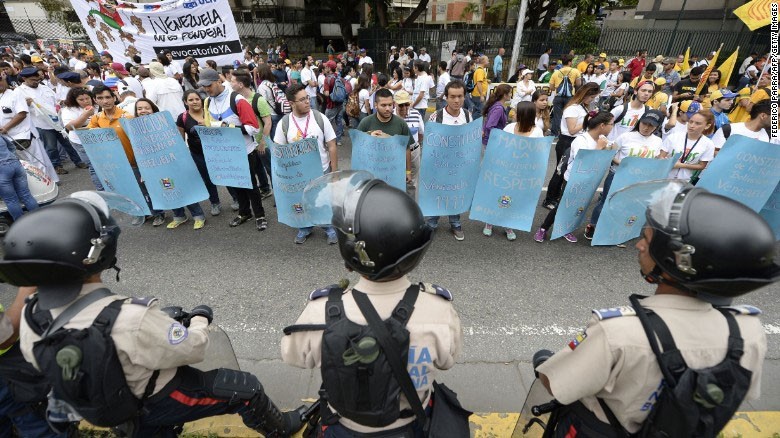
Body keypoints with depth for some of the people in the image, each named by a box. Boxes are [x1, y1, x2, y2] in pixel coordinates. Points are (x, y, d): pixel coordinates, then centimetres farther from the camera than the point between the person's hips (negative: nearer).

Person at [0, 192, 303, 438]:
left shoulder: (30, 321, -19)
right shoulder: (130, 320, -44)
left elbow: (52, 366, 2)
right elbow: (192, 348, -28)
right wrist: (201, 317, -6)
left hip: (112, 410, 6)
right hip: (159, 401, -6)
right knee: (247, 388, 8)